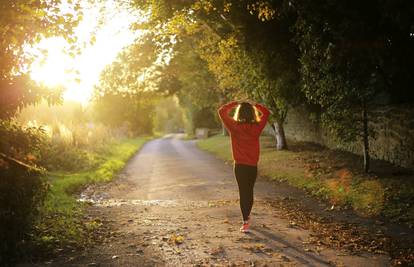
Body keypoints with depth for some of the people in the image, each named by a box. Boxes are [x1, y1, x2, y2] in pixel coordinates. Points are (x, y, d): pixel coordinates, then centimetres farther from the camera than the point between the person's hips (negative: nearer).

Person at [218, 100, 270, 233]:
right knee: (249, 191, 19)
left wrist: (234, 103, 4)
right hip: (253, 166, 2)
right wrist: (254, 105, 8)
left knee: (243, 192, 2)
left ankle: (246, 222, -5)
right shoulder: (257, 127, -6)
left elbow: (221, 111, -1)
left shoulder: (234, 126, -11)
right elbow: (266, 113, 10)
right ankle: (247, 217, 36)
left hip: (240, 166, -2)